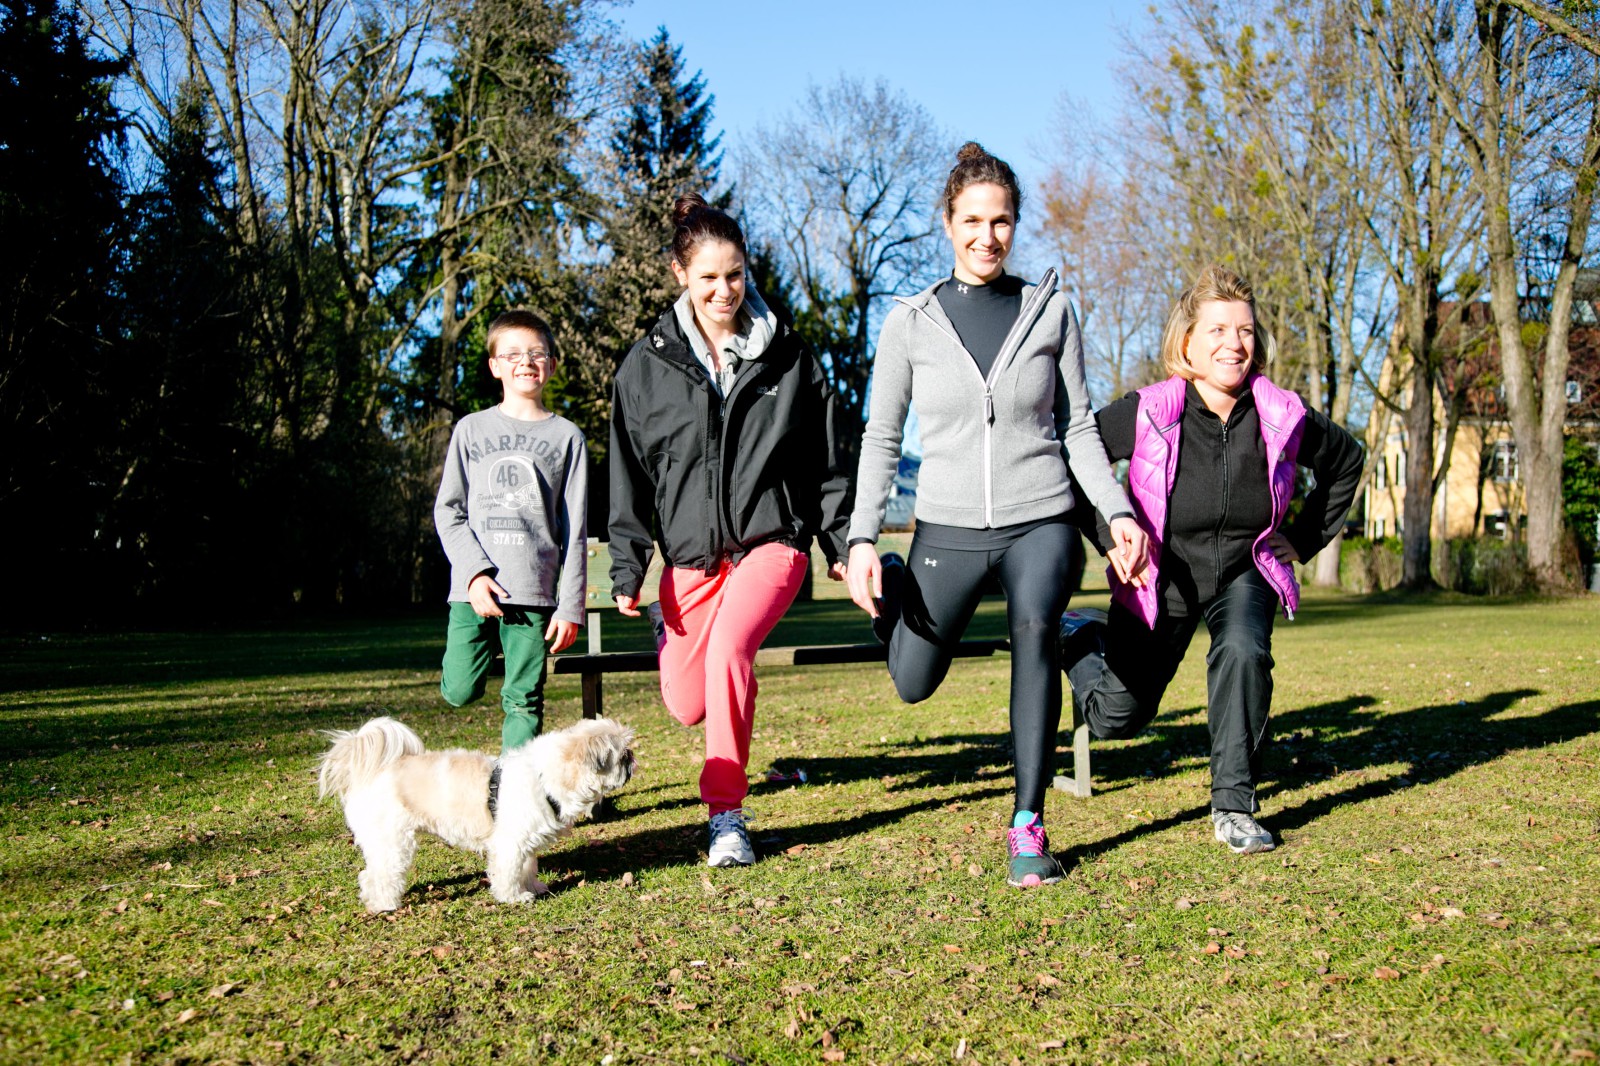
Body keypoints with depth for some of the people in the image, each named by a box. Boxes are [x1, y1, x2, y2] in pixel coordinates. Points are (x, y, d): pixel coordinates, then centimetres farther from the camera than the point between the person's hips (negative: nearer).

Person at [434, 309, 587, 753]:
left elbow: (574, 531, 5)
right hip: (472, 587, 1)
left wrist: (570, 607, -1)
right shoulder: (471, 429, 10)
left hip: (534, 590, -1)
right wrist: (474, 572, -8)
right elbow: (447, 510, 7)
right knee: (460, 691, -1)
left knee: (524, 701, 0)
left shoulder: (566, 436, 7)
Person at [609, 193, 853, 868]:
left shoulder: (786, 355, 4)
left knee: (729, 645, -30)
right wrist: (627, 570, -1)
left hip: (772, 539, -2)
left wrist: (840, 544, 9)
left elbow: (825, 460, 10)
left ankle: (726, 815, -18)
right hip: (690, 552, 2)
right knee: (686, 706, 5)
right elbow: (629, 475, 4)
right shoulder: (648, 364, 3)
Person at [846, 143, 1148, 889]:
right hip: (949, 526, 1)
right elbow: (880, 438, 3)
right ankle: (893, 588, 42)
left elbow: (1078, 427, 8)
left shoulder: (1051, 311, 3)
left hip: (1039, 520, 0)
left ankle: (1029, 826, -21)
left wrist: (1117, 510, -4)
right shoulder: (910, 323, 1)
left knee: (1034, 625, -30)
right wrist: (862, 539, -7)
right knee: (912, 684, 9)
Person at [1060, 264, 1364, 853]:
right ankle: (1076, 635, 42)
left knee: (1243, 651, -32)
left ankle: (1234, 807, -16)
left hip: (1245, 573, 1)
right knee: (1115, 718, 8)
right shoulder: (1148, 413, -23)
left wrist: (1305, 538, 3)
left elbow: (1347, 460, 6)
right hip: (1160, 577, -1)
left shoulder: (1282, 418, -15)